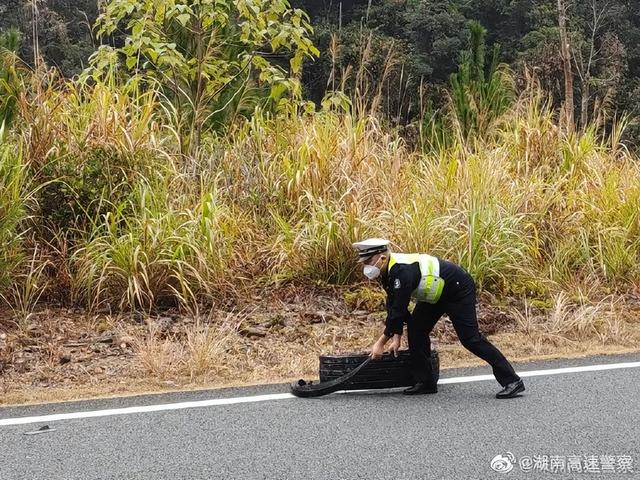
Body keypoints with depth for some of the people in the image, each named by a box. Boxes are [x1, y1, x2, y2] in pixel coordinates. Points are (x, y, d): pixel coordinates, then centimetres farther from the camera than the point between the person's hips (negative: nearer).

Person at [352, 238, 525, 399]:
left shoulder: (402, 272, -32)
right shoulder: (389, 272, -1)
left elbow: (399, 310, -31)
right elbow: (393, 307, 4)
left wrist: (381, 343, -25)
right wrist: (397, 337, -2)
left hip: (459, 289, -10)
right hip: (438, 293, 10)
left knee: (469, 338, -13)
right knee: (415, 327, 2)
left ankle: (512, 381, -9)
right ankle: (425, 382, 9)